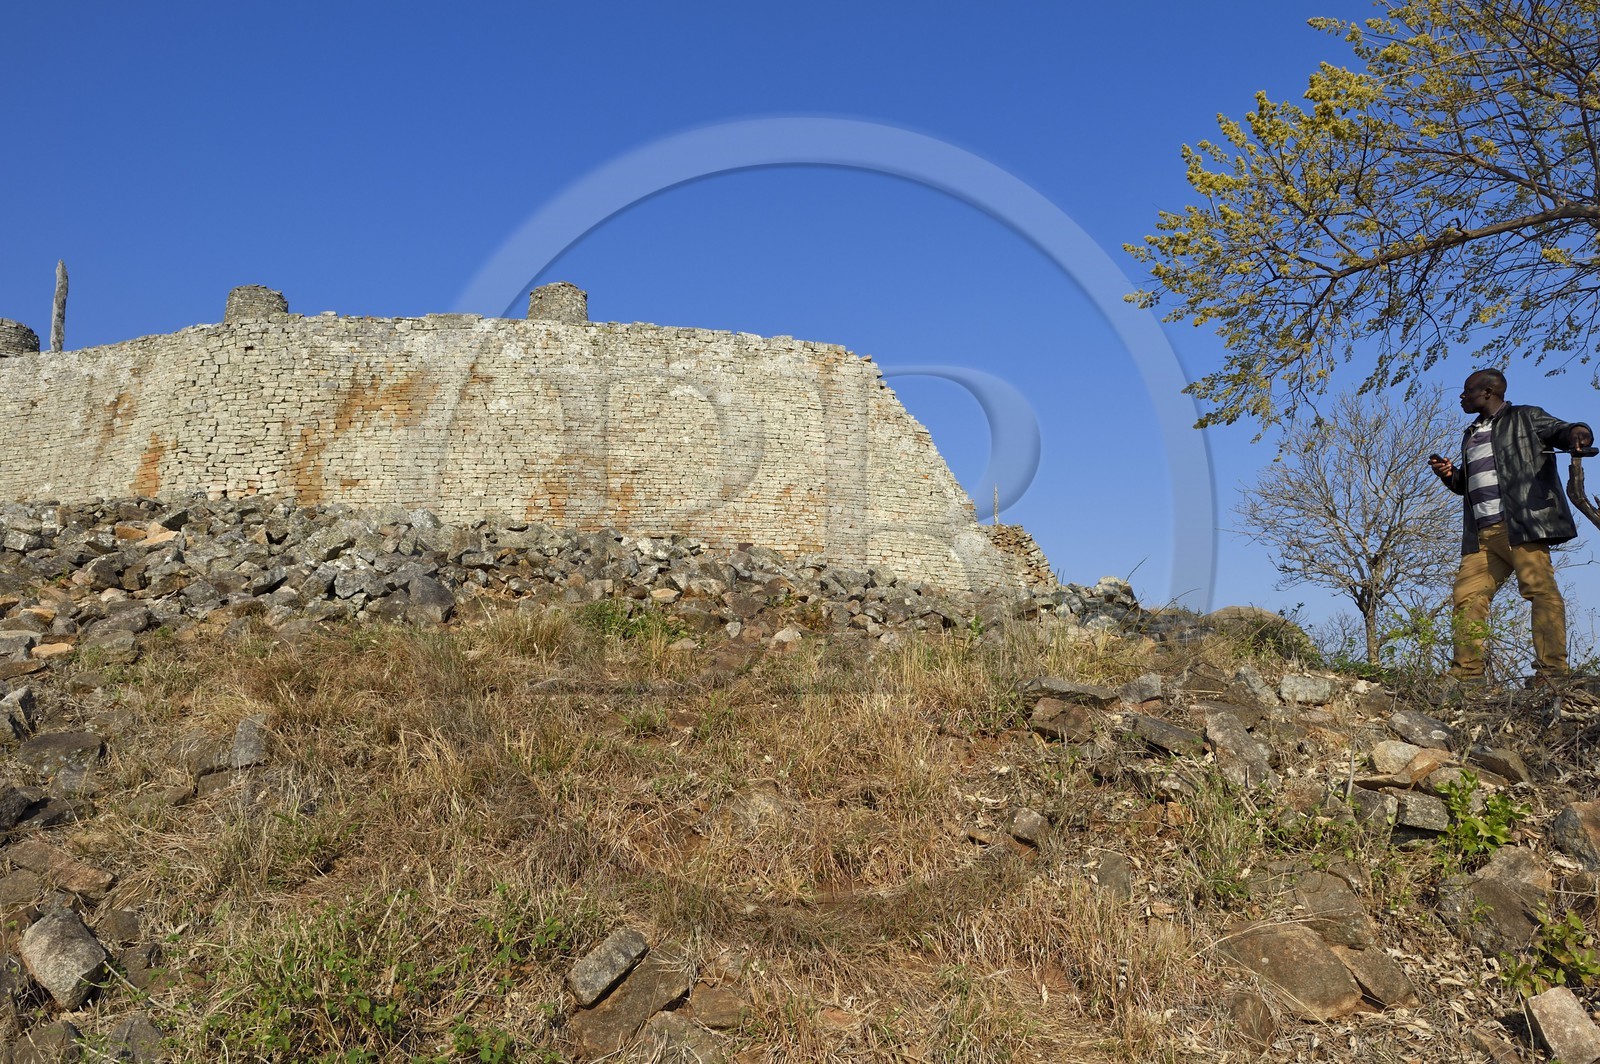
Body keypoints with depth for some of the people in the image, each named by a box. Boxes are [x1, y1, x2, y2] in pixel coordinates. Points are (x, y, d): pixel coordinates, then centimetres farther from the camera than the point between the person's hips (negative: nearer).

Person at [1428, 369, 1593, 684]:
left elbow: (1559, 430, -7)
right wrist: (1450, 475, 10)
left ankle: (1552, 671, -18)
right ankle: (1466, 673, -2)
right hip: (1482, 534, 7)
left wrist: (1577, 434, -30)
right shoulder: (1470, 435, 28)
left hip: (1522, 524, -7)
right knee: (1467, 596, -3)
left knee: (1540, 589, -14)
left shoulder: (1525, 418, 9)